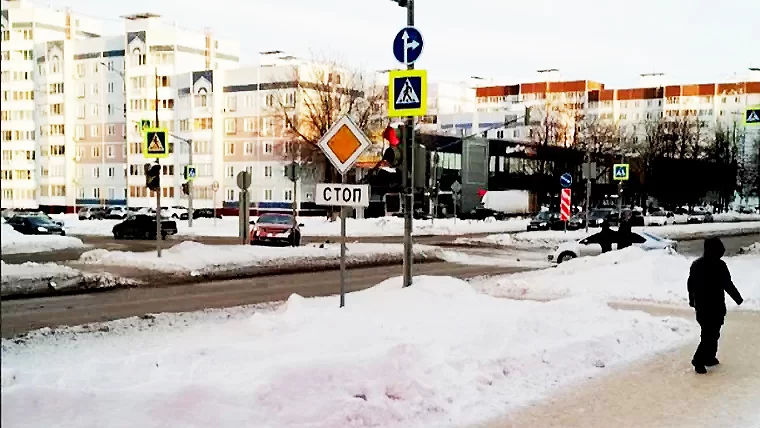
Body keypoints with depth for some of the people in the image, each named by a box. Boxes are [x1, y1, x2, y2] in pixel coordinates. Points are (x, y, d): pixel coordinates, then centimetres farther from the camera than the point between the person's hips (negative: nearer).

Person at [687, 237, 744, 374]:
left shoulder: (696, 264, 4)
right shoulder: (719, 265, -17)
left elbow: (690, 284, 13)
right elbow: (728, 285, -13)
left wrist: (691, 299, 26)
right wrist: (738, 298, 3)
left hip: (700, 306, 7)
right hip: (715, 306, -7)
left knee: (708, 333, 20)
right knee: (711, 335, 1)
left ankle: (709, 358, 25)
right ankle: (699, 361, -3)